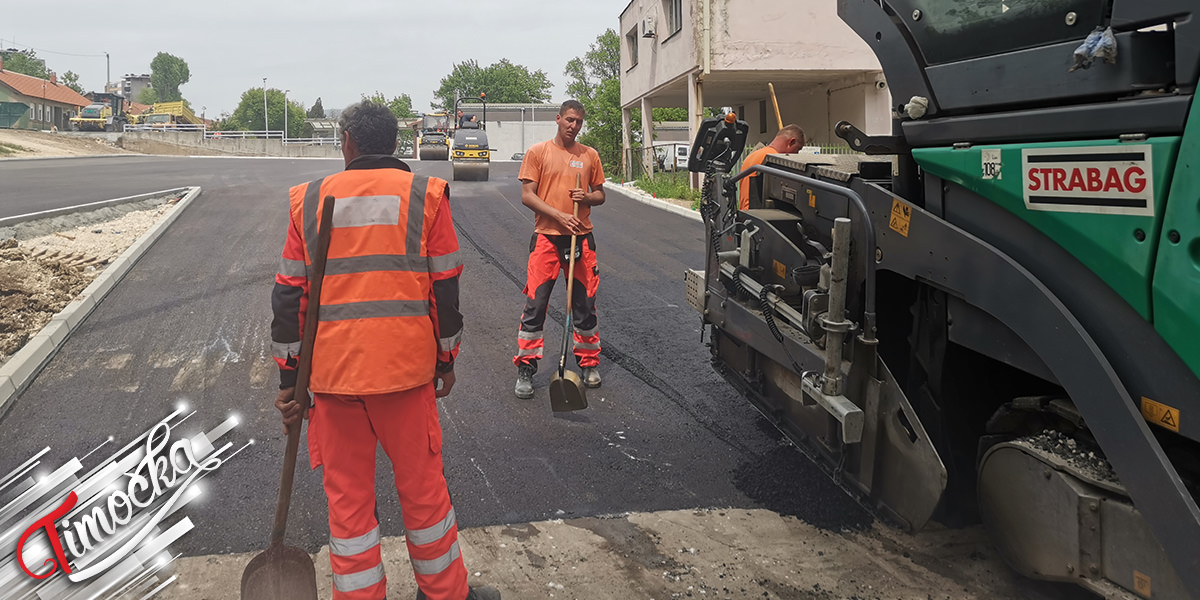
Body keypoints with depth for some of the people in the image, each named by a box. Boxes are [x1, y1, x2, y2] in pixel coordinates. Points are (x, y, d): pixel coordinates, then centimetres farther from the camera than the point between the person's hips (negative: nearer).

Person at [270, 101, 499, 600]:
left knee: (346, 497, 12)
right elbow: (445, 289, 0)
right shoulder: (425, 195, 0)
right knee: (422, 485, 13)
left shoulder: (310, 200, 5)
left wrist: (289, 380, 11)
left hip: (330, 372, 1)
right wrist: (445, 360, 11)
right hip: (405, 368, -1)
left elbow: (289, 295, 5)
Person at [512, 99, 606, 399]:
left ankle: (589, 363, 23)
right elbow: (527, 196, -3)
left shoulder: (590, 156, 10)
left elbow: (600, 194, 17)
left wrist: (587, 197, -6)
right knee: (535, 304, -3)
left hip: (581, 237, 3)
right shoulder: (538, 152, 1)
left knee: (585, 304, 9)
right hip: (547, 236, -3)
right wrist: (559, 215, -14)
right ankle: (525, 369, 6)